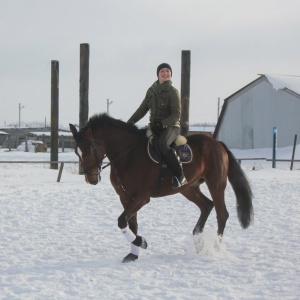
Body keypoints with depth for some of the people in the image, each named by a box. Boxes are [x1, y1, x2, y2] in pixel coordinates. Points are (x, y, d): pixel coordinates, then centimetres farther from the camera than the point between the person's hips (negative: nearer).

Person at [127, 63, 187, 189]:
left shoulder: (173, 92, -5)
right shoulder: (151, 91, 12)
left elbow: (176, 114, -11)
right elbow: (143, 109, 19)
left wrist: (162, 124, -23)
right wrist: (130, 122, 7)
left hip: (171, 126, -7)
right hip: (154, 126, 7)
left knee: (162, 144, -36)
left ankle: (180, 175, -29)